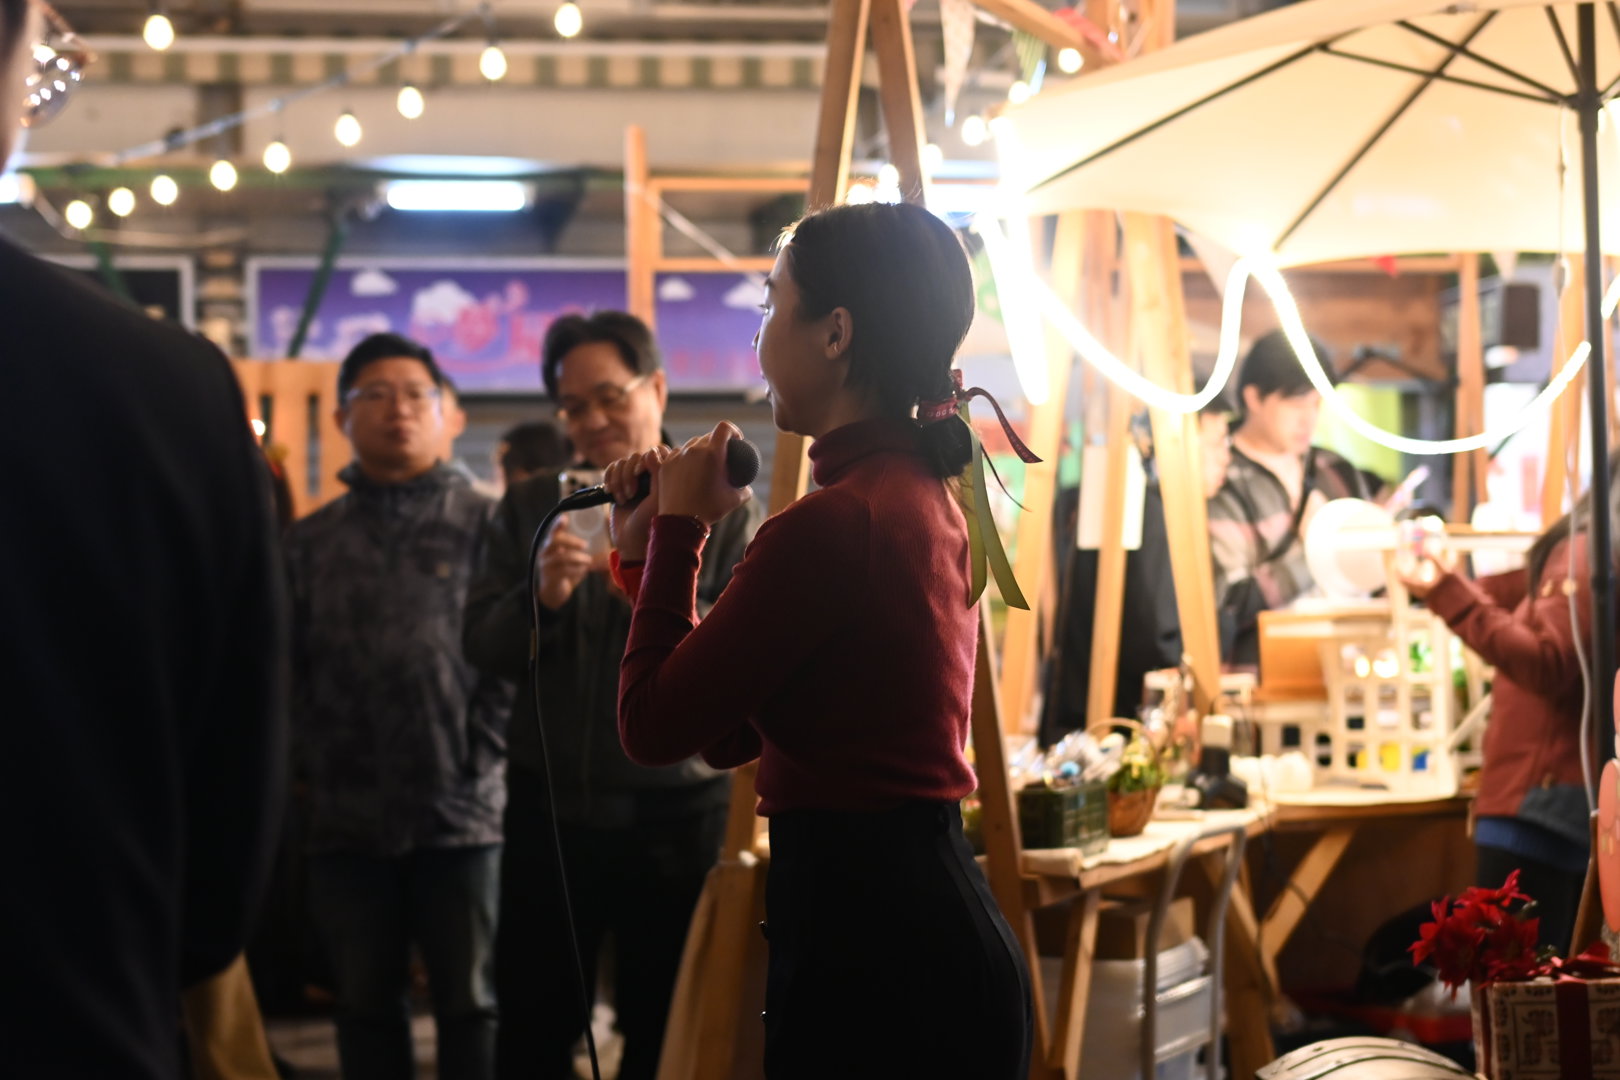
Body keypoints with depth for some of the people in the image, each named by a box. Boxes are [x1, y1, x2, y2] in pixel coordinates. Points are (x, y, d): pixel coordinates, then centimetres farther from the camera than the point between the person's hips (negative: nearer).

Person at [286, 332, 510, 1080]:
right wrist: (314, 766, -3)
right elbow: (285, 667, 6)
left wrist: (483, 759, -10)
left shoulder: (484, 525, 3)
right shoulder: (311, 543, 11)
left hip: (460, 816, -3)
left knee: (471, 1004, 4)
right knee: (366, 1006, 10)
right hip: (348, 820, 3)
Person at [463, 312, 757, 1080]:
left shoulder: (721, 513, 0)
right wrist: (540, 597, -19)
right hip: (549, 808, 2)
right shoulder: (529, 510, 7)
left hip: (676, 814, -2)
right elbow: (482, 648, 1)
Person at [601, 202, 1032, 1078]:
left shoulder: (830, 526, -19)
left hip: (870, 958, -10)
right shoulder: (921, 497, 13)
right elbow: (726, 735, 17)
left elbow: (653, 725, -12)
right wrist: (648, 552, 16)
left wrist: (680, 528, -2)